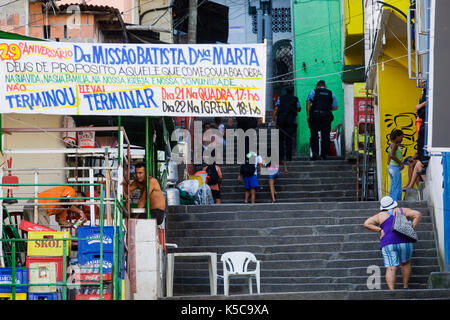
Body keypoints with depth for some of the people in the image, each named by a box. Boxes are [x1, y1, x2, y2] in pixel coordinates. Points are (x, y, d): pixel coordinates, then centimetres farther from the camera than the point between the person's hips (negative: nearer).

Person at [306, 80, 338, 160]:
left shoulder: (314, 92, 7)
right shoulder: (331, 94, 14)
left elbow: (308, 102, -6)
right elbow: (335, 107, 9)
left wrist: (308, 115, -5)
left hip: (315, 115, -1)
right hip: (326, 117, 1)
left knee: (314, 136, 6)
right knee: (325, 136, 6)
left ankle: (315, 153, -4)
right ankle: (324, 154, 4)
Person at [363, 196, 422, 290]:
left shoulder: (380, 216, 14)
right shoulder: (402, 211, 14)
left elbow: (366, 224, 5)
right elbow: (418, 214, 4)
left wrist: (380, 230, 3)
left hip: (388, 244, -1)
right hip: (404, 241, 1)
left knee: (391, 269, -8)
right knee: (406, 263, 23)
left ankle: (391, 291, -23)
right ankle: (405, 288, 21)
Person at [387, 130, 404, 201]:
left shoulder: (392, 145, 17)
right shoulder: (394, 145, -12)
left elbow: (388, 161, 20)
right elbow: (392, 155, -28)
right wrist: (401, 163, -21)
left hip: (391, 167, 10)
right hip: (395, 168, -10)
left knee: (393, 189, 10)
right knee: (397, 189, -9)